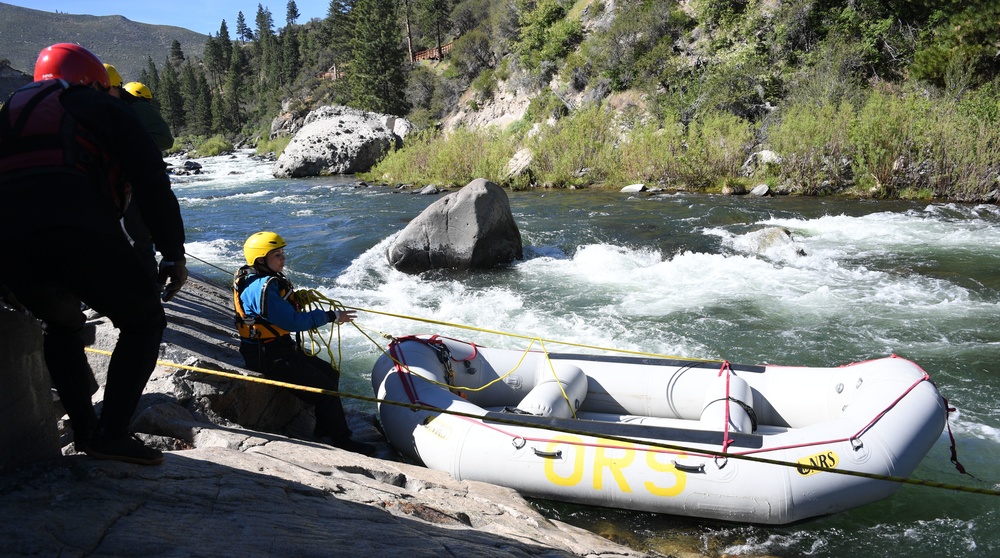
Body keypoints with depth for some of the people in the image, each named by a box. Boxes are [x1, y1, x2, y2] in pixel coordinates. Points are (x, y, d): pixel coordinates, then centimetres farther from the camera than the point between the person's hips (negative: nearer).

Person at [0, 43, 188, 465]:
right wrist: (173, 253, 8)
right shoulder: (103, 109, 19)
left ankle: (83, 429, 22)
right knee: (144, 320, 13)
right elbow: (152, 183, 7)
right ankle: (112, 433, 1)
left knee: (60, 322, 30)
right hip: (80, 231, -5)